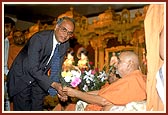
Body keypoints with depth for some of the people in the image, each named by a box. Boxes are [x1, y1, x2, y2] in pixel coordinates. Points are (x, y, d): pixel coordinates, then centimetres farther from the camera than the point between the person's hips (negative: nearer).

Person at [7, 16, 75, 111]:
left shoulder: (65, 45, -6)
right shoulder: (39, 38, -27)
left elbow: (57, 67, -4)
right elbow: (32, 69, -32)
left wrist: (58, 88, -20)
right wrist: (53, 84, -38)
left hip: (40, 78, 6)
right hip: (21, 78, -5)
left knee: (38, 108, 10)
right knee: (23, 109, 0)